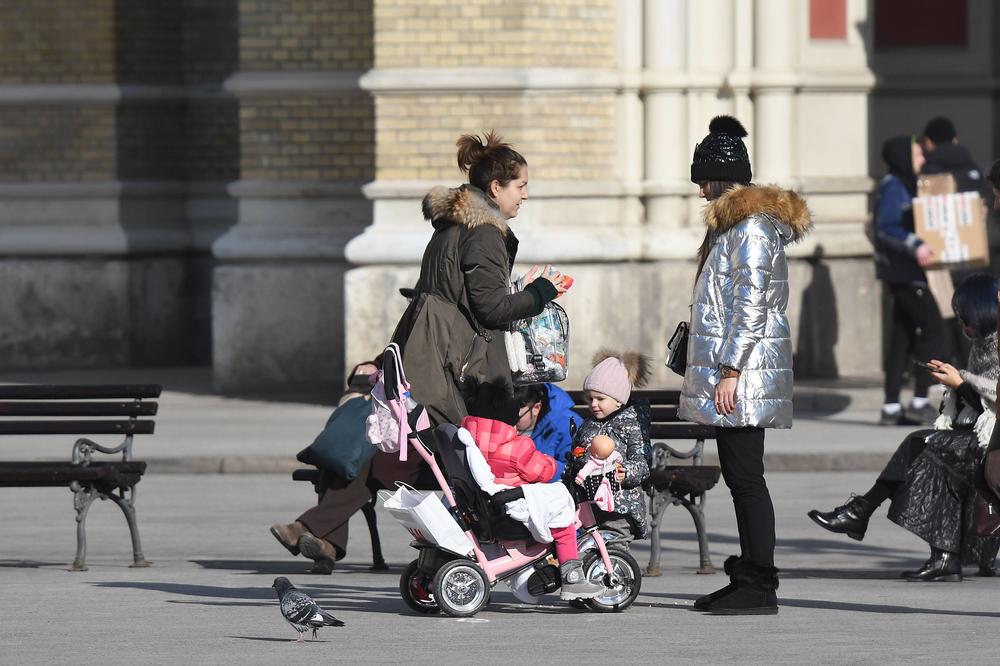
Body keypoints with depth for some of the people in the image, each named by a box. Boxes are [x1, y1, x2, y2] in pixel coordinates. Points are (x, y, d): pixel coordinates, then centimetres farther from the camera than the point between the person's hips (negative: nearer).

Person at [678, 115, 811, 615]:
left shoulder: (752, 226, -13)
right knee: (738, 475, 12)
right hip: (731, 372, 10)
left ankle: (760, 587, -8)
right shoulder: (733, 222, 19)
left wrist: (730, 371, -20)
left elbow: (752, 303, -19)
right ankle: (748, 577, 16)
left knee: (746, 476, -9)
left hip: (741, 375, -10)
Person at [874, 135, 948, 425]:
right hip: (902, 270, -10)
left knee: (902, 337, 8)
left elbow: (917, 225, 24)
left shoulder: (906, 187, 18)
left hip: (908, 271, 10)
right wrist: (915, 247, -32)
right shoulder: (892, 188, -12)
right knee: (933, 328, -10)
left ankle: (891, 408, 8)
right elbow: (885, 227, -22)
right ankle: (920, 401, -10)